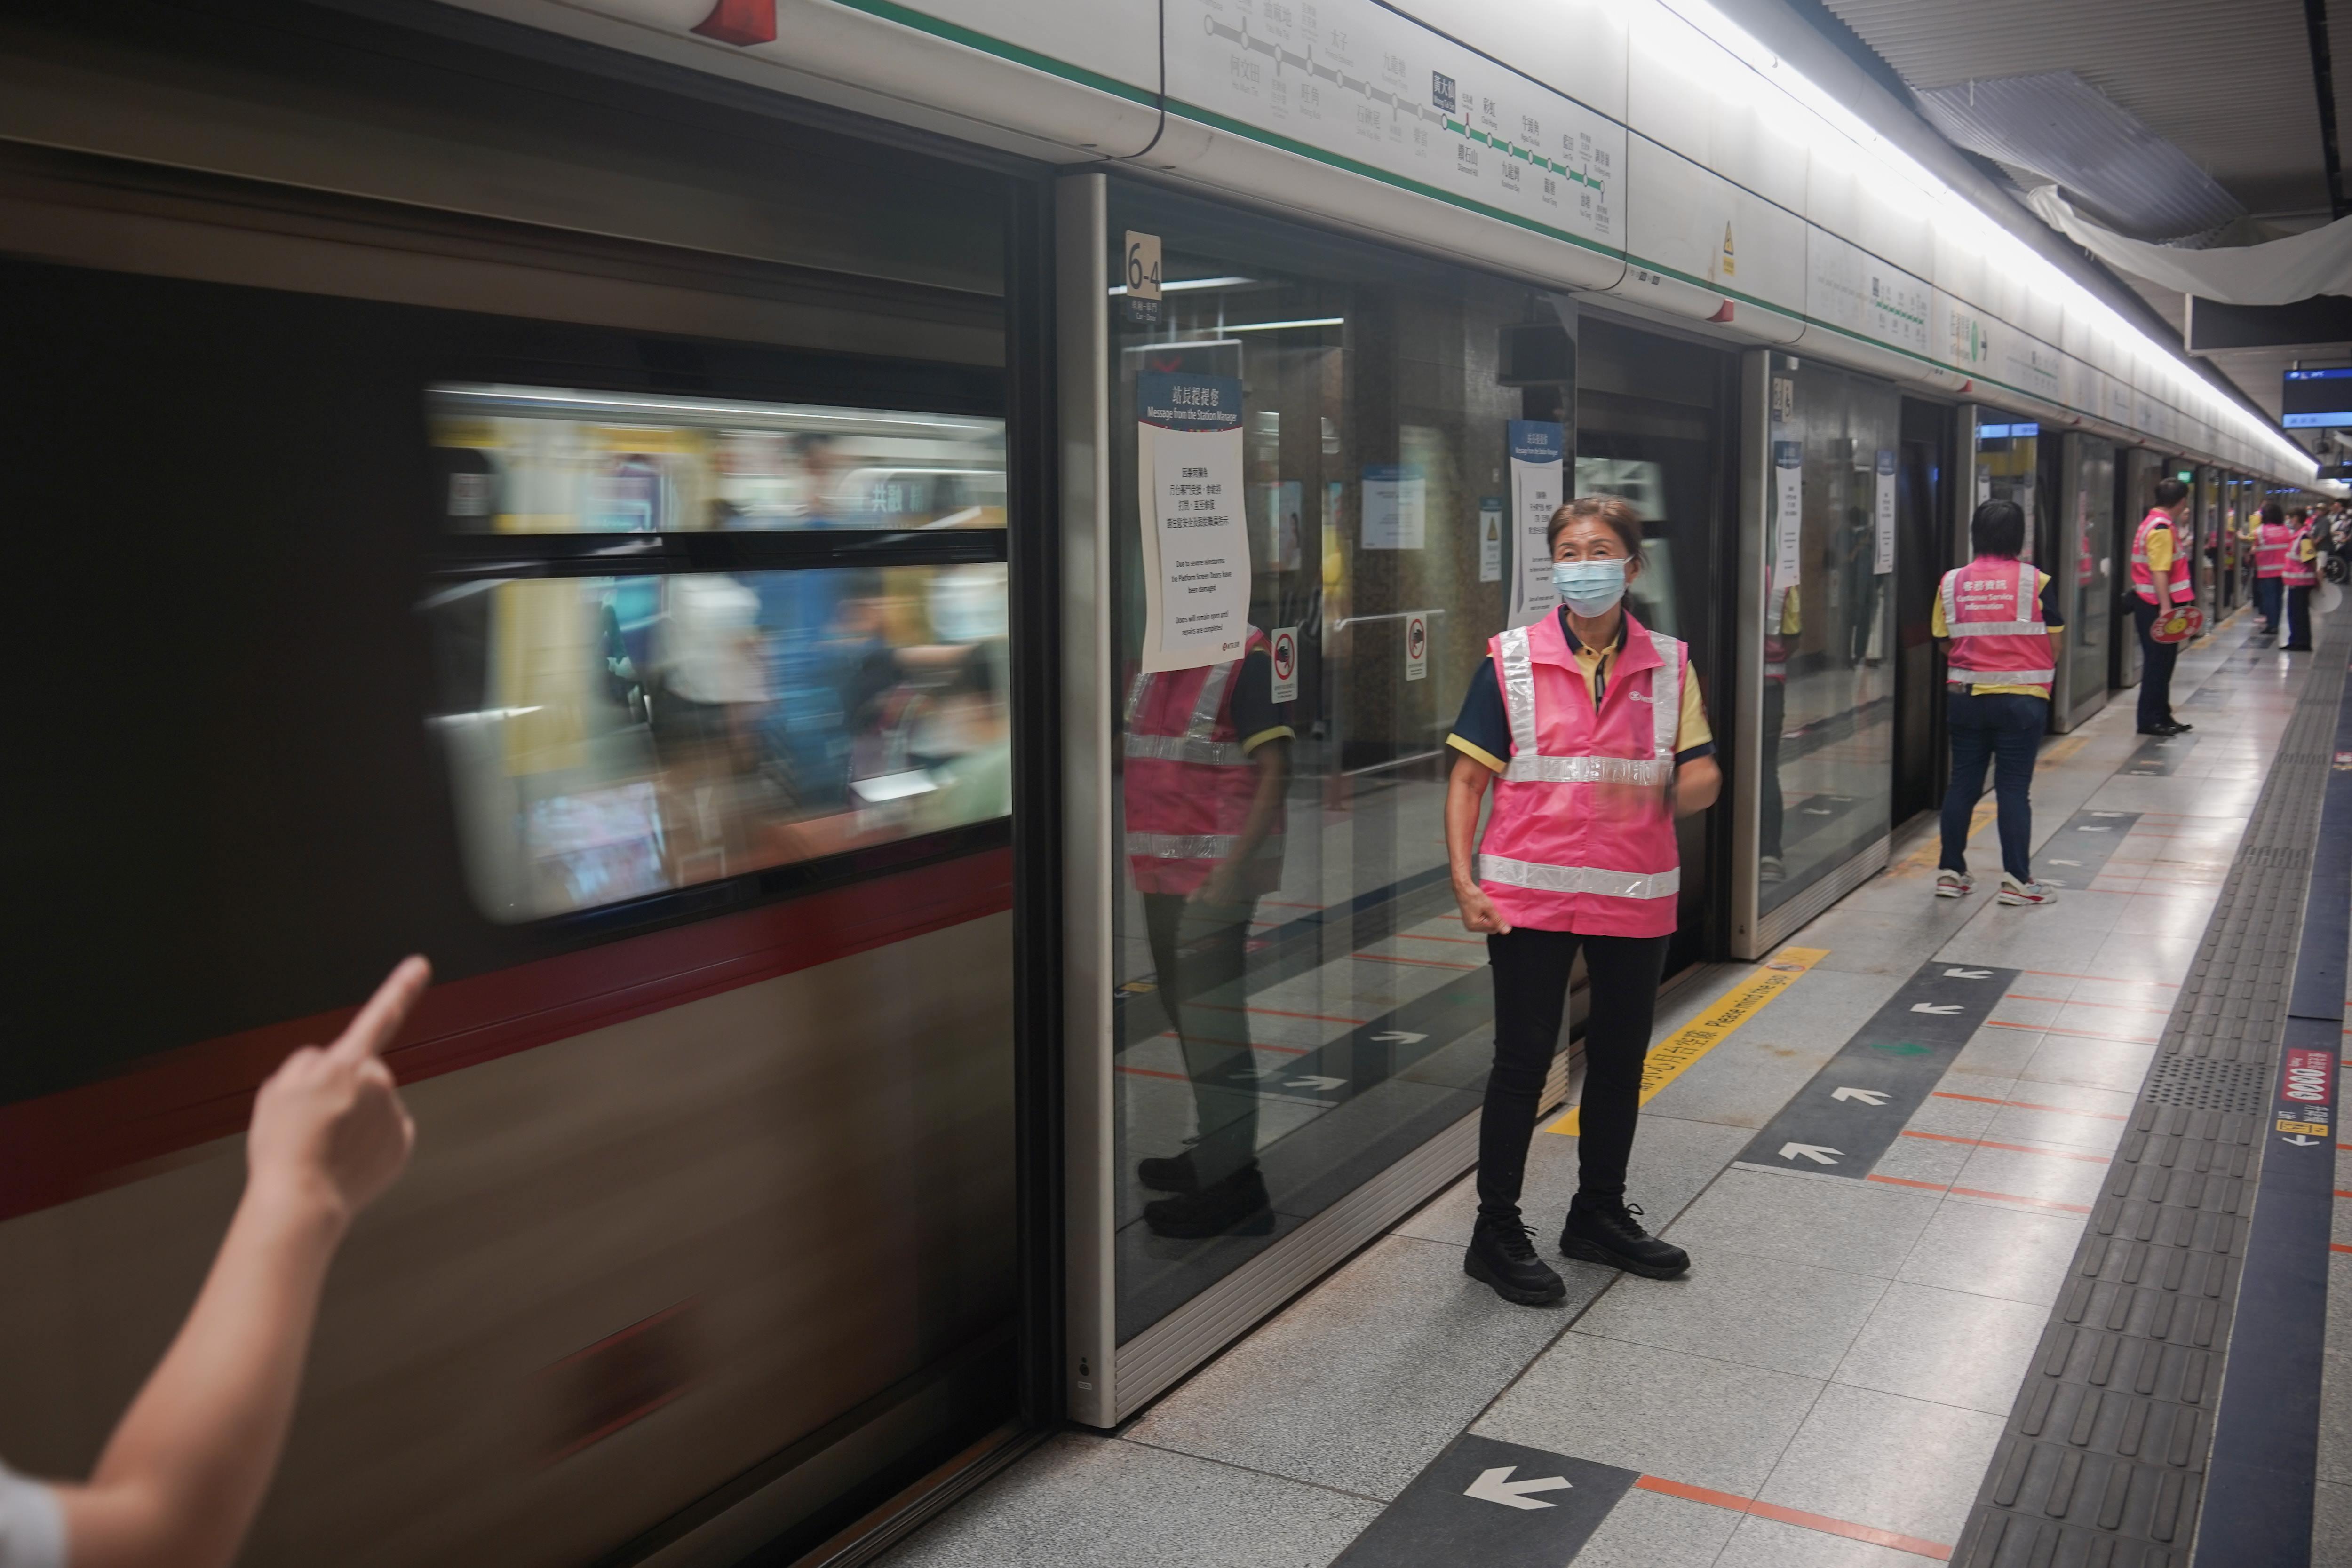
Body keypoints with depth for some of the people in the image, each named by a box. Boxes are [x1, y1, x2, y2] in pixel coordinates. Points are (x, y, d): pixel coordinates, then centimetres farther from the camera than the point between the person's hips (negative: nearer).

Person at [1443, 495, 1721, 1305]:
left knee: (1620, 1060, 15)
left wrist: (1660, 795, -20)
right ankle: (1496, 1233, 15)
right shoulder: (1512, 659, -2)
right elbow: (1469, 778, -2)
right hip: (1531, 895, -3)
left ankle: (1600, 1215, 34)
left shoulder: (1668, 664, 5)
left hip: (1635, 897, 3)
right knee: (1522, 1062, 1)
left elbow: (1704, 778, 3)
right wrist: (1464, 881, -12)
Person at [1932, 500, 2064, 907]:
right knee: (2014, 788, 1)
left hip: (1966, 697, 3)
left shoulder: (1951, 582, -1)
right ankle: (2017, 879, 4)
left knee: (1962, 783, 11)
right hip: (2022, 700, -3)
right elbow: (2054, 647, -2)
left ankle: (1951, 872, 16)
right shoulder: (2037, 582, -7)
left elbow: (1944, 643, 6)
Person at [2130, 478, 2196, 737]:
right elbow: (2159, 572, -26)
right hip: (2156, 606, -10)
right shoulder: (2162, 528, -17)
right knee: (2159, 662, -4)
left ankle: (2161, 717, 22)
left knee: (2161, 662, 15)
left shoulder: (2153, 522, 15)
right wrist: (2166, 608, -31)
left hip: (2150, 605, 10)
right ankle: (2150, 720, 2)